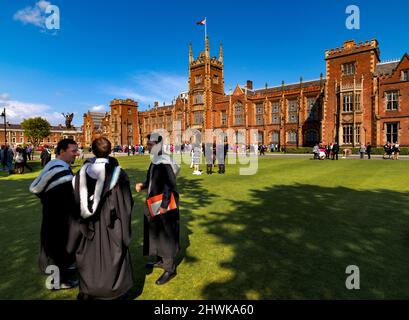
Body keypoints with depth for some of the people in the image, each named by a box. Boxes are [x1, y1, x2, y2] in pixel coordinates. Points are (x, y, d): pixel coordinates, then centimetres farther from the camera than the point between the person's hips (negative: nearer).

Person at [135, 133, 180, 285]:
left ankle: (170, 269, 17)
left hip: (163, 204, -10)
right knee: (156, 232, 20)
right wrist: (143, 185, 3)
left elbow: (170, 186, -23)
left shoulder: (164, 163, -20)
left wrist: (164, 205, -25)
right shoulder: (155, 161, 8)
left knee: (166, 234, 1)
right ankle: (160, 260, 39)